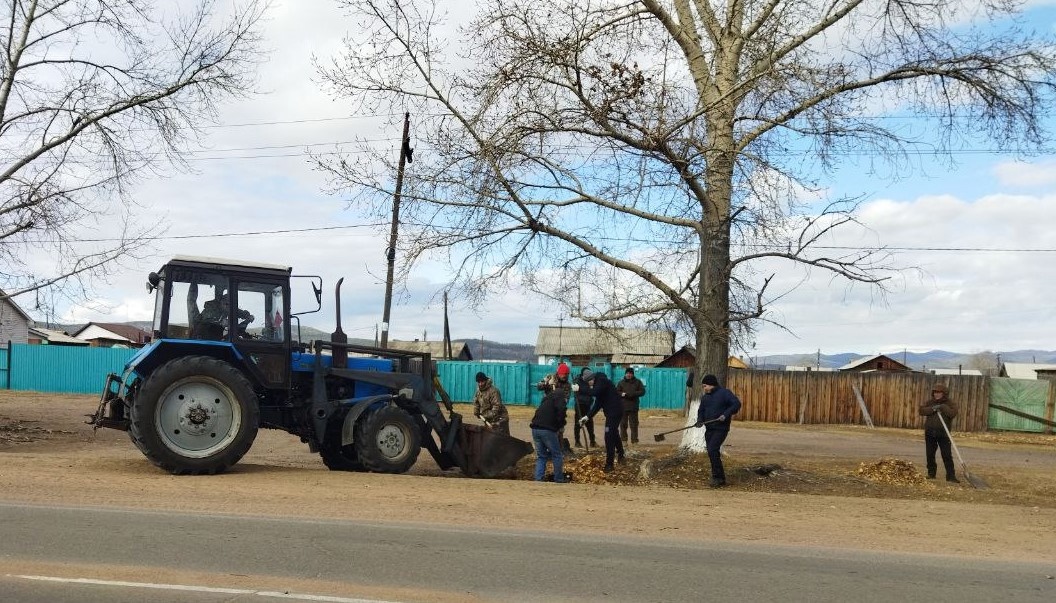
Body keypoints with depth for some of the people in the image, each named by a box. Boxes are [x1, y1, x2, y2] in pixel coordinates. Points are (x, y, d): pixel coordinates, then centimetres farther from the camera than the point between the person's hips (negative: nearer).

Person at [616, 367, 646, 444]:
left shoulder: (637, 382, 6)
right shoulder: (621, 382, 7)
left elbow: (642, 391, 1)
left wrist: (633, 394, -14)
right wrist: (622, 394, -15)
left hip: (633, 407, 0)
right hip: (623, 407, 0)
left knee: (634, 424, 2)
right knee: (623, 424, 2)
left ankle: (634, 440, 8)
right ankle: (623, 440, 8)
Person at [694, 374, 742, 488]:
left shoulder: (724, 393, -7)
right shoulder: (705, 397, 15)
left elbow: (736, 404, -14)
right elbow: (701, 410, 21)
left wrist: (726, 414, -24)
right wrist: (700, 420, 0)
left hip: (721, 428, -8)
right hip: (709, 429, 8)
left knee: (712, 450, -19)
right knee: (712, 453, 7)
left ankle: (718, 477, -12)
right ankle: (720, 478, 16)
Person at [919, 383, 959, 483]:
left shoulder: (949, 403, 2)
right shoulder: (929, 402, 9)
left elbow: (953, 413, -15)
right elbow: (922, 411, -6)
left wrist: (943, 407, -20)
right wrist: (933, 409, -18)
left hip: (943, 433, -3)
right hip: (930, 433, 3)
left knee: (947, 455, -6)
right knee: (930, 455, 8)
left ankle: (951, 475, -3)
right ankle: (931, 473, 20)